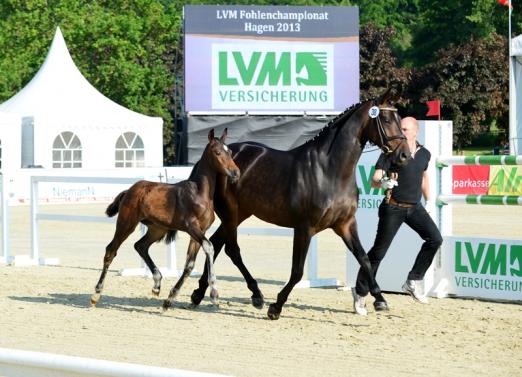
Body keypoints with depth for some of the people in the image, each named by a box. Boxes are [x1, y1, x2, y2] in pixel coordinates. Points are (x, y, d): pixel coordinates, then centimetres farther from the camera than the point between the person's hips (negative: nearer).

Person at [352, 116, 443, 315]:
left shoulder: (424, 154, 5)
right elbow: (374, 180, -15)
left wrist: (428, 200, 23)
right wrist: (382, 182, -37)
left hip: (415, 207, 5)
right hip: (394, 208, -5)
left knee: (435, 238, -14)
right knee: (379, 250, -1)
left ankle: (413, 281, -4)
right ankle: (360, 293, 10)